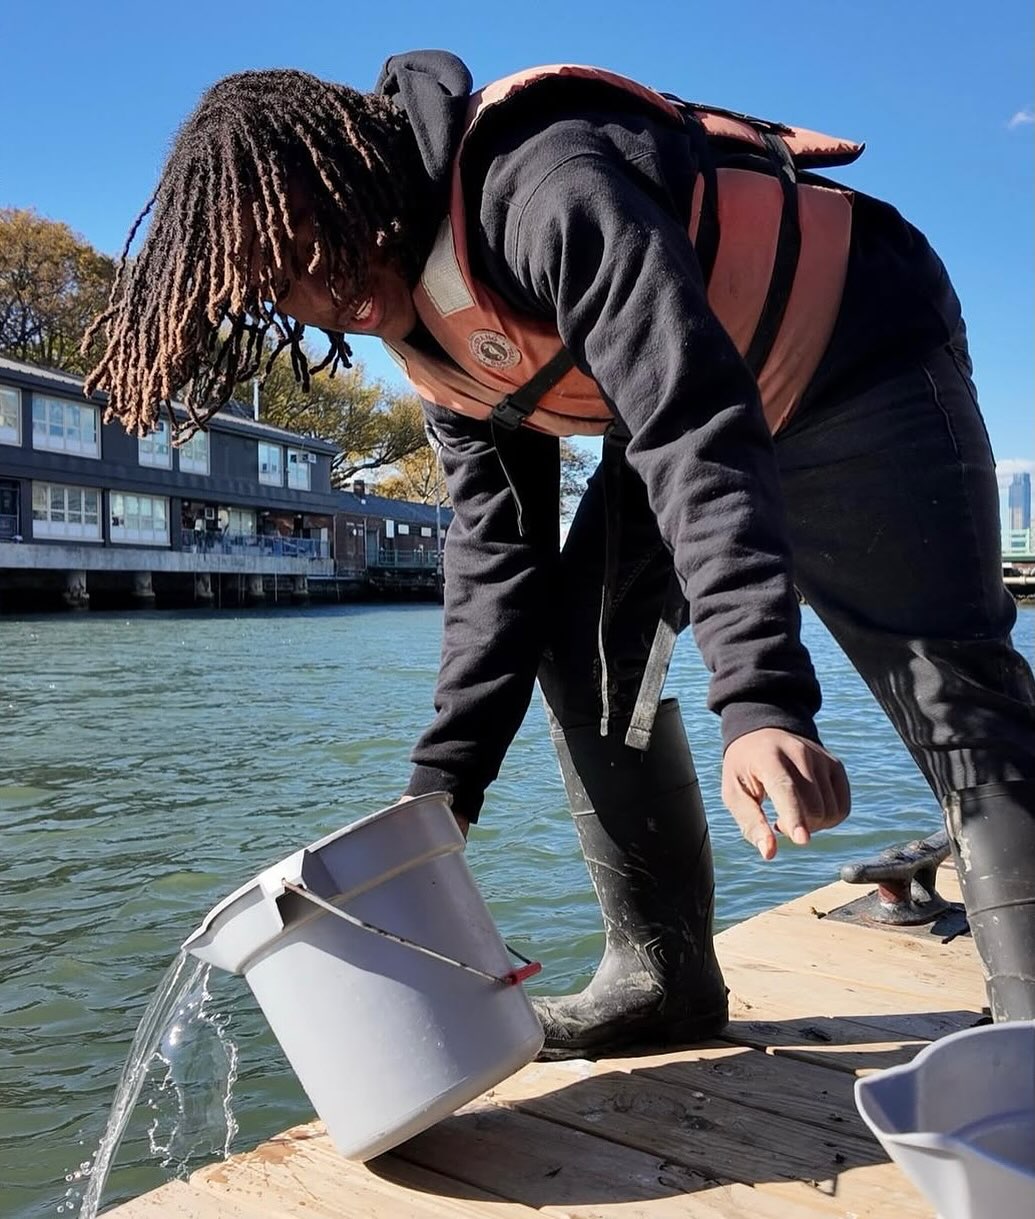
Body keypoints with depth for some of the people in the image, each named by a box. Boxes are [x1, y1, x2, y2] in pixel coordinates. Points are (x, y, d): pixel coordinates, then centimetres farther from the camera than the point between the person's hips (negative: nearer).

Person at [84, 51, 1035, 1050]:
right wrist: (442, 781, -8)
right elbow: (498, 547, -4)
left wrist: (762, 696, -48)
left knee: (950, 685, -16)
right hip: (679, 411, 8)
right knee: (584, 657, 1)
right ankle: (660, 979, 9)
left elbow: (698, 429, -39)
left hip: (857, 361, -7)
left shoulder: (543, 182, -31)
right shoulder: (419, 324, -4)